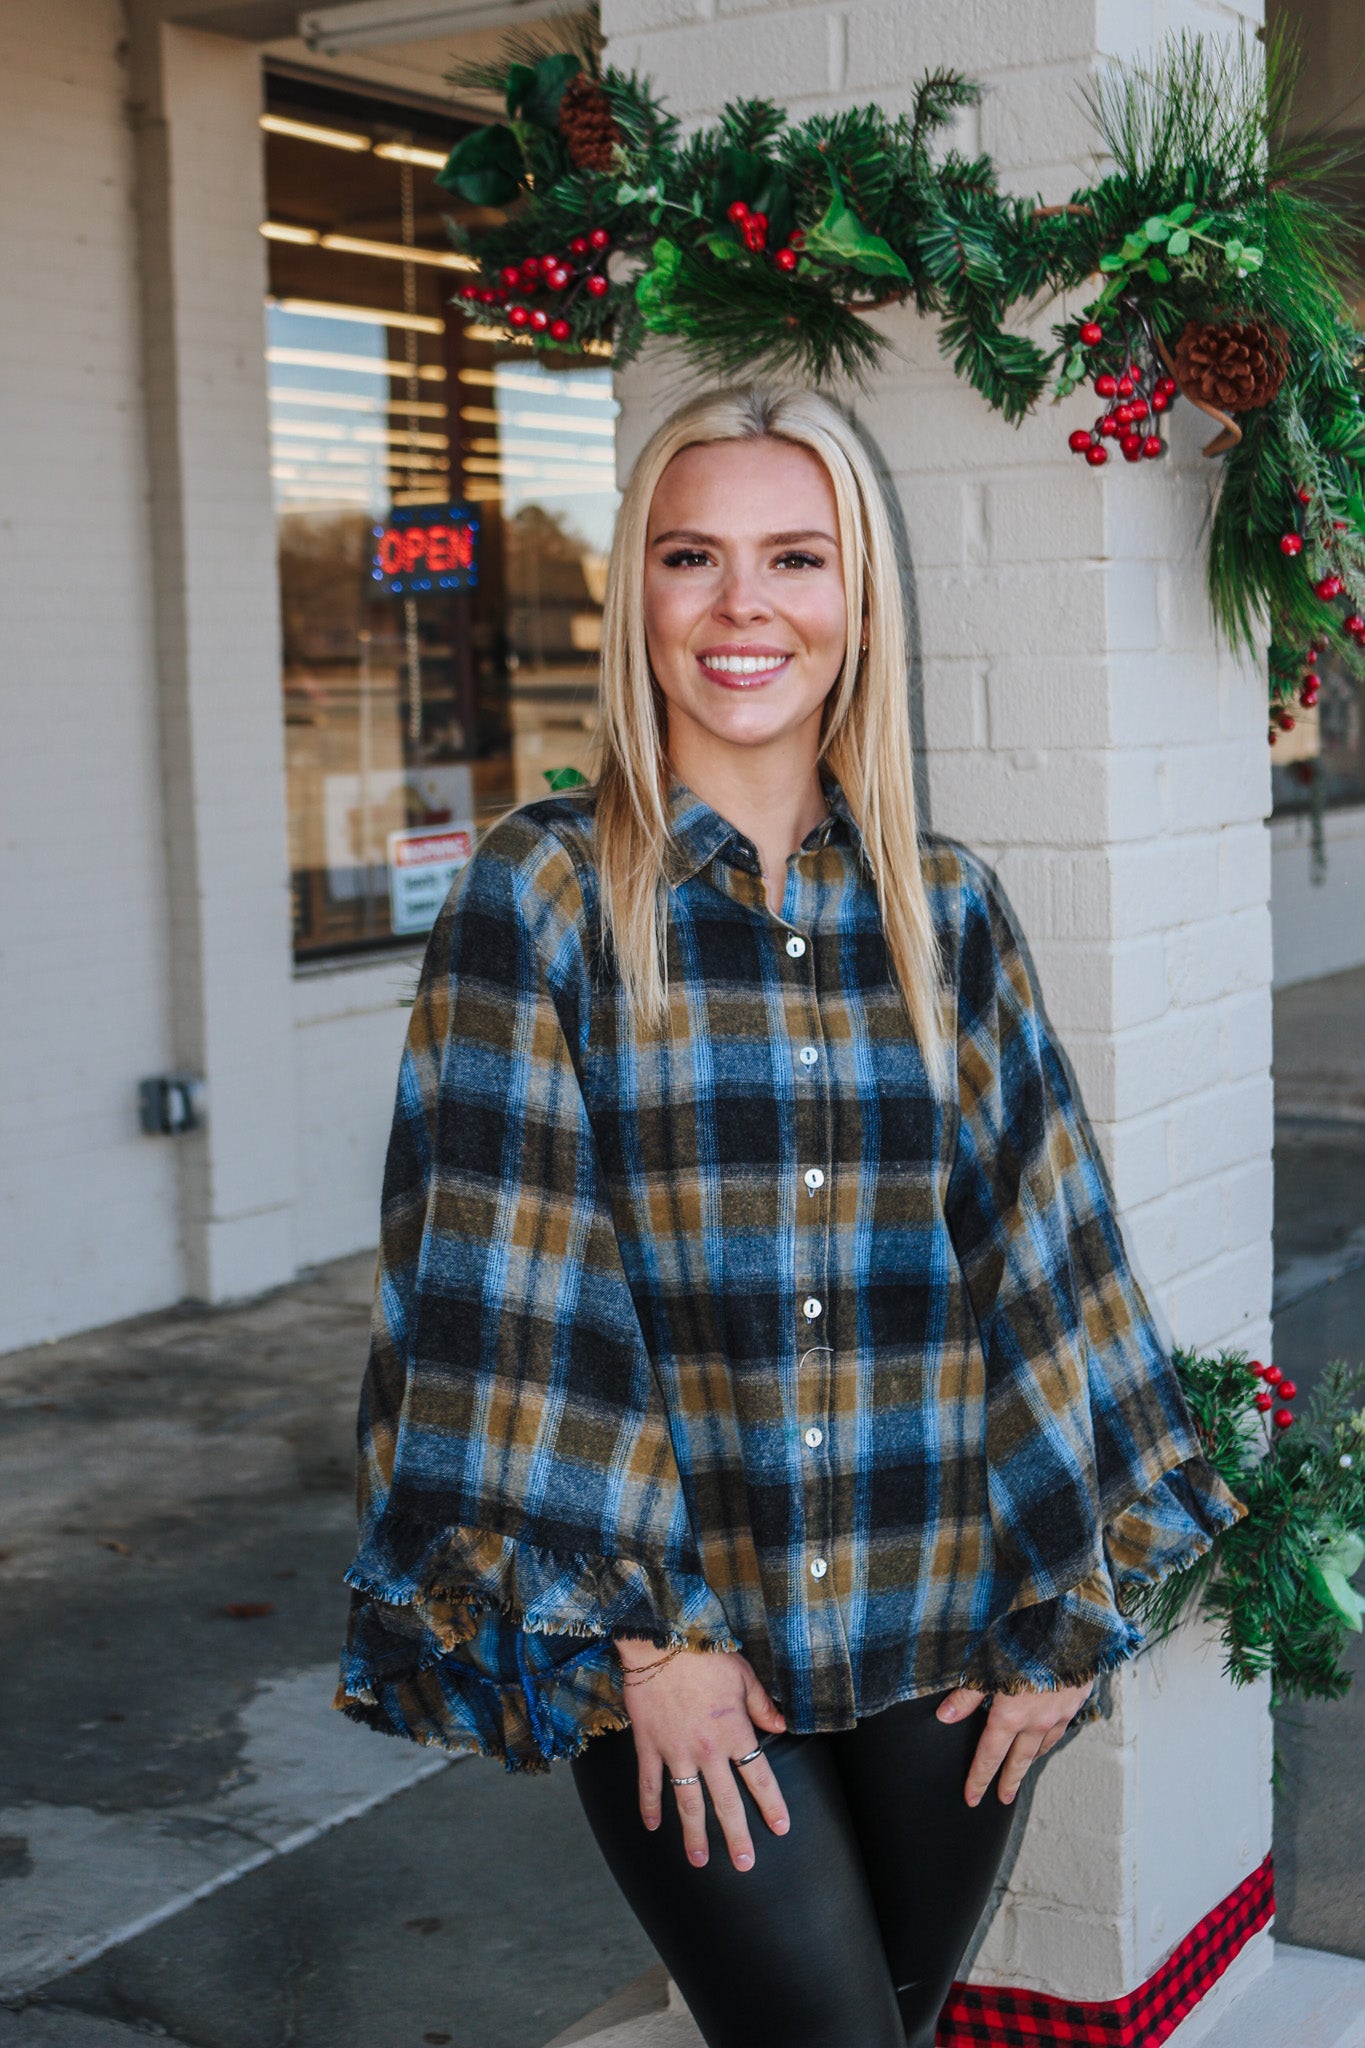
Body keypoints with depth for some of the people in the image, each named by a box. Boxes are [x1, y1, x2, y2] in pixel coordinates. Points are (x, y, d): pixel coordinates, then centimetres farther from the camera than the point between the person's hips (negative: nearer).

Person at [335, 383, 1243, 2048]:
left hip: (938, 1642, 4)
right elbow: (512, 1292, -9)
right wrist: (642, 1626, -11)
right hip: (676, 1654, -3)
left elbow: (1041, 1263, 6)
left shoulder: (947, 910, 4)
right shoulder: (545, 896, -6)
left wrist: (1066, 1609, 3)